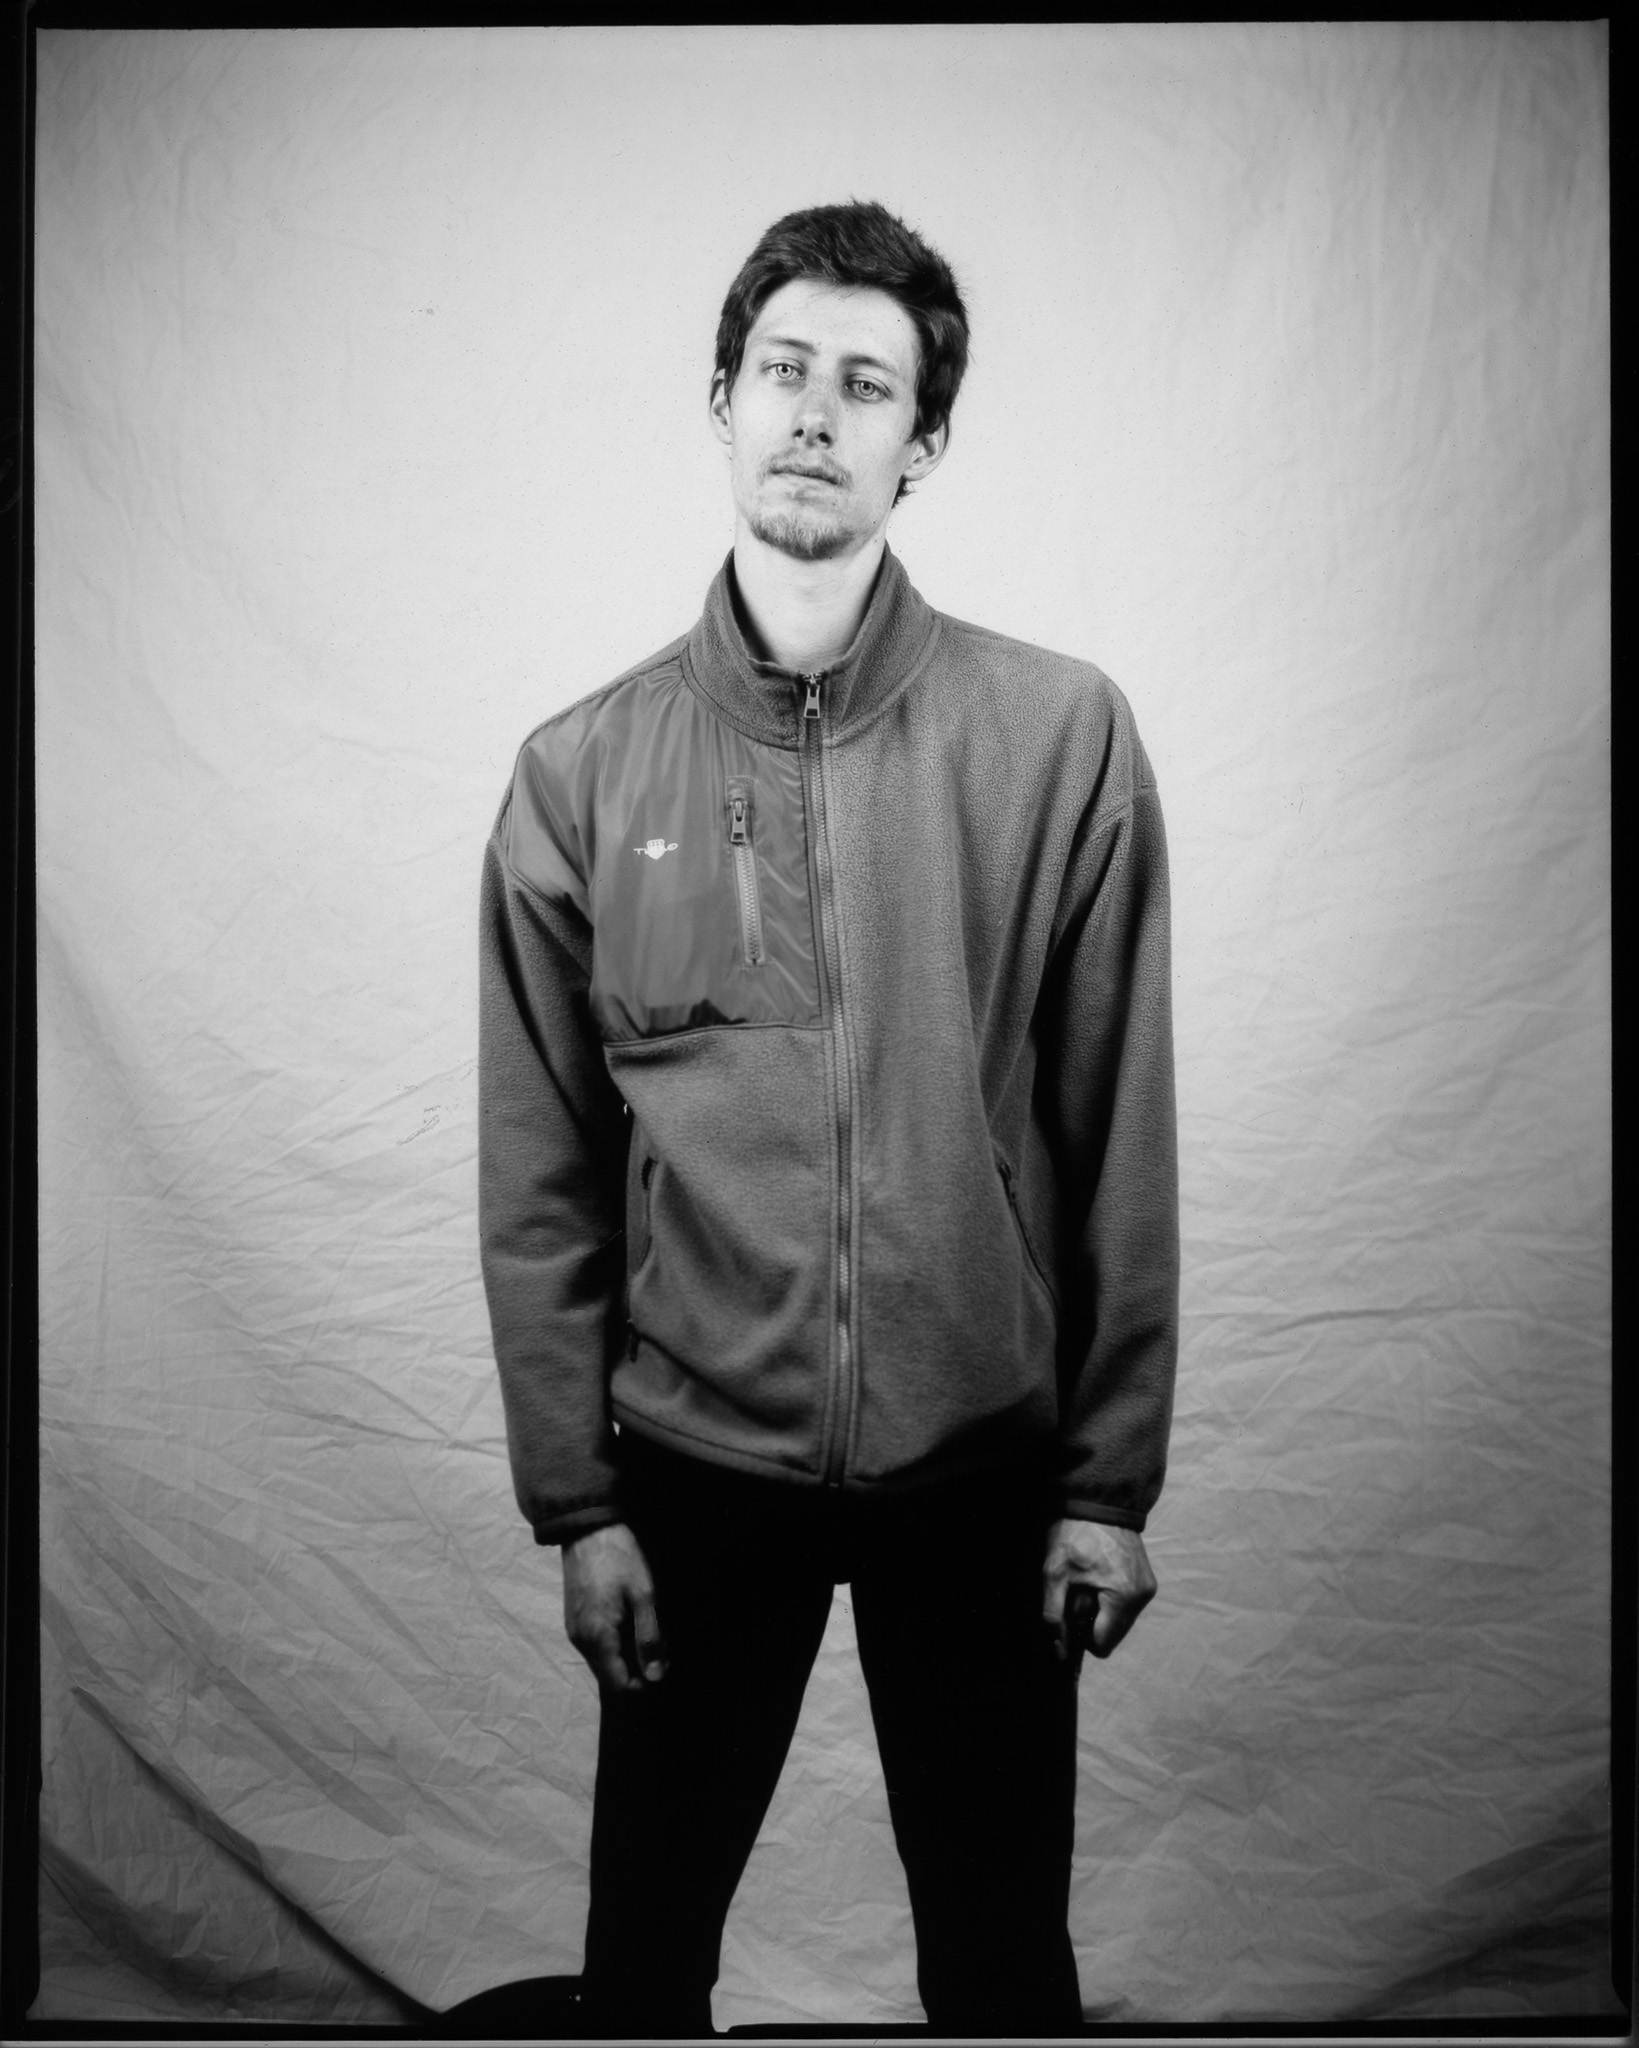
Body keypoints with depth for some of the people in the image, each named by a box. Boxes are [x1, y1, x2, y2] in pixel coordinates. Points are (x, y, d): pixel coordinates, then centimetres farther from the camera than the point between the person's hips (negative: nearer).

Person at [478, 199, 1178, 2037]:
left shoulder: (1062, 737, -7)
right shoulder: (582, 772, -3)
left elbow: (1117, 1144, -4)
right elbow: (540, 1181, 0)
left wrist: (1111, 1479, -2)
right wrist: (574, 1504, 0)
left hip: (982, 1465, 0)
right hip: (692, 1465, 1)